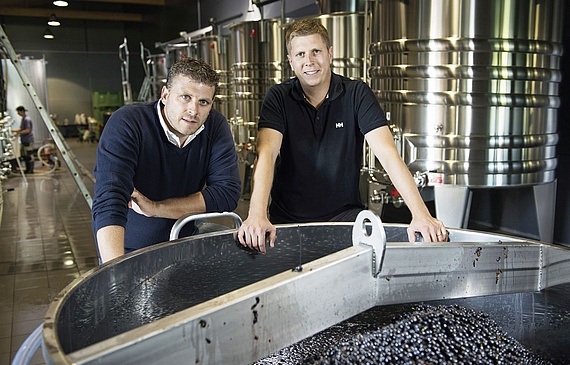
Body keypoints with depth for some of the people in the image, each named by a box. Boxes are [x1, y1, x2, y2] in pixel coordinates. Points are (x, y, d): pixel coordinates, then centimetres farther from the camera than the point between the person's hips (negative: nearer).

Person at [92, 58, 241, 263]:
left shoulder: (216, 125, -8)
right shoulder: (126, 124, -20)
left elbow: (227, 194, -14)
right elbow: (109, 201, -30)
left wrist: (155, 208, -20)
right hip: (129, 252, -2)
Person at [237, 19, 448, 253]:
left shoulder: (356, 94, -4)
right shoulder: (279, 97, -4)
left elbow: (387, 153, -15)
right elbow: (266, 153, -20)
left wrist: (420, 213, -28)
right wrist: (257, 215, -37)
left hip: (345, 215, 0)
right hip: (288, 219, 1)